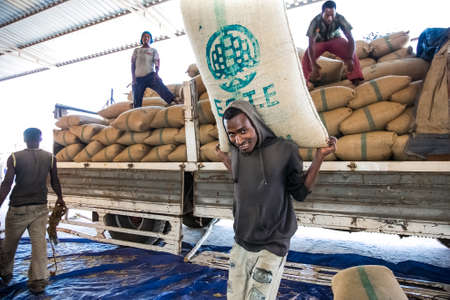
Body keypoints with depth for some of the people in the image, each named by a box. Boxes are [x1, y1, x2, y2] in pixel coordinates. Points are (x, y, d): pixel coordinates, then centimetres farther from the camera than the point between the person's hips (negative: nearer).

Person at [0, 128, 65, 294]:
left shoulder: (14, 158, -7)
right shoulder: (50, 158, -1)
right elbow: (55, 182, 7)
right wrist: (60, 198, 22)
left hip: (18, 208, -1)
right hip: (40, 207, 1)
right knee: (39, 242, 2)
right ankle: (38, 280, 3)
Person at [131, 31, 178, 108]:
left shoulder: (153, 51, 17)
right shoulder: (136, 50, 20)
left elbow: (157, 63, 3)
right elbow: (133, 65, 14)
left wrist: (156, 73, -18)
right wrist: (133, 78, 1)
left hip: (150, 75, -2)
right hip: (138, 78, 2)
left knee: (162, 88, -27)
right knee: (137, 102, -4)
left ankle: (175, 101, -38)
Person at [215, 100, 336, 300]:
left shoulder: (284, 150, -14)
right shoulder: (236, 152, -1)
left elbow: (300, 192, -5)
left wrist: (319, 157, -14)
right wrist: (225, 161, 11)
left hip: (271, 246, -4)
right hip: (240, 245, 5)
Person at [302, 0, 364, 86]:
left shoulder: (340, 19, -30)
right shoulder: (315, 21, -32)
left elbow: (350, 38, -30)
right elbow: (311, 44, -37)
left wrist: (350, 59, -44)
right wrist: (314, 65, -47)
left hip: (335, 39, 1)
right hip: (319, 41, 0)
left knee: (350, 52, -26)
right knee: (306, 60, -26)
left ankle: (356, 79, -20)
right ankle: (310, 81, -8)